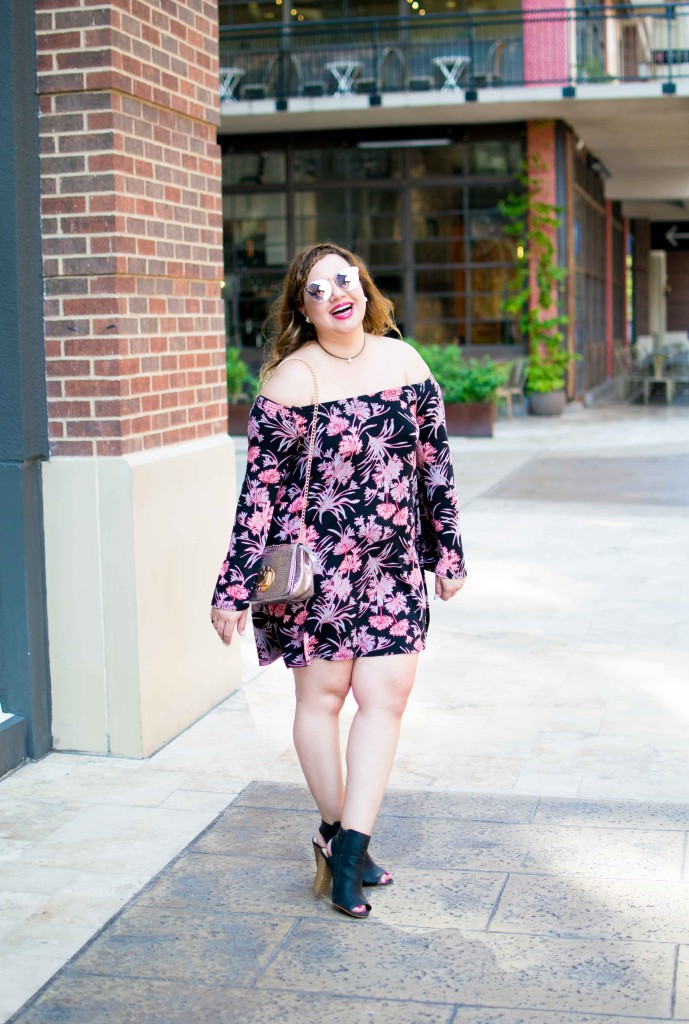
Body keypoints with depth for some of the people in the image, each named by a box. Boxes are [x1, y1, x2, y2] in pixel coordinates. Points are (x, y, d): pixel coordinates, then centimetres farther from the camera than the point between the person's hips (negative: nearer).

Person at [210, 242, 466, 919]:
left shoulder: (403, 360, 5)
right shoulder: (291, 378, -9)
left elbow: (435, 461, 12)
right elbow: (260, 487, -10)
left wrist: (447, 551, 13)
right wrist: (235, 589, -11)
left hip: (394, 563, 4)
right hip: (315, 564, -4)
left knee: (386, 694, -2)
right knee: (323, 695, 7)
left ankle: (349, 847, 5)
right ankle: (336, 832, 24)